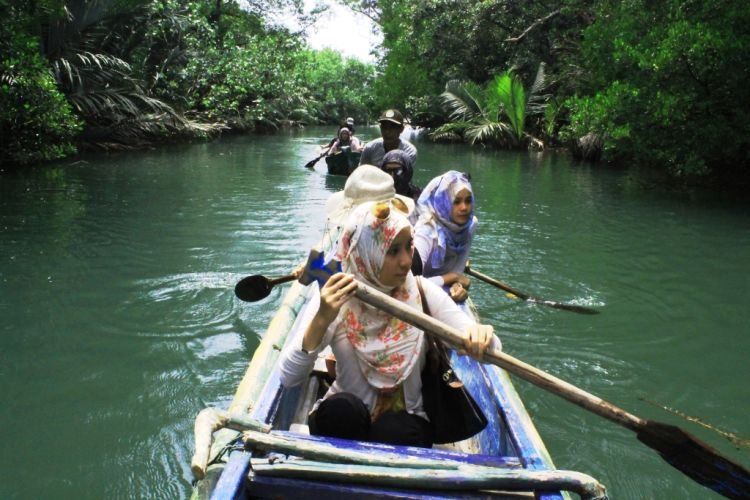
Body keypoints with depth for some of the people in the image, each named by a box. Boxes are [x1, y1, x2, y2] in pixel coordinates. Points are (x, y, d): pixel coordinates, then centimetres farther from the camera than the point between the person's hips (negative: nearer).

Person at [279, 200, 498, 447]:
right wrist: (322, 320, -36)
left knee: (392, 431, -31)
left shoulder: (423, 293, -8)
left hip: (405, 421, 1)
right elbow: (289, 378, -21)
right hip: (342, 419, 0)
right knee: (343, 408, -31)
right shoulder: (336, 300, -12)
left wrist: (481, 338, -41)